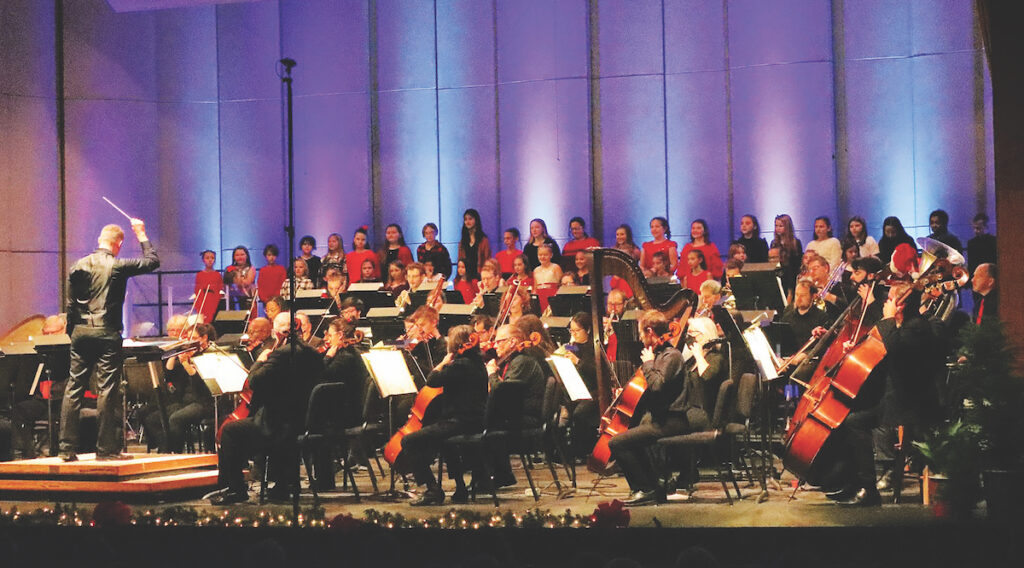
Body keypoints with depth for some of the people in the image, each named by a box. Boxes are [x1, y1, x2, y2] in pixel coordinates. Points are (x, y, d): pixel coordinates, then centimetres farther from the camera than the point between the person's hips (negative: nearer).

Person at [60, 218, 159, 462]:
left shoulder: (78, 266, 6)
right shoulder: (118, 267, -7)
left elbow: (70, 305, 8)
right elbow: (152, 261, 3)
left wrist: (72, 332, 16)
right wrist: (142, 236, 14)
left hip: (81, 332, 4)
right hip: (107, 332, -4)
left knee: (74, 388, 6)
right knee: (108, 389, -1)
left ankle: (67, 448, 6)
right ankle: (106, 448, 0)